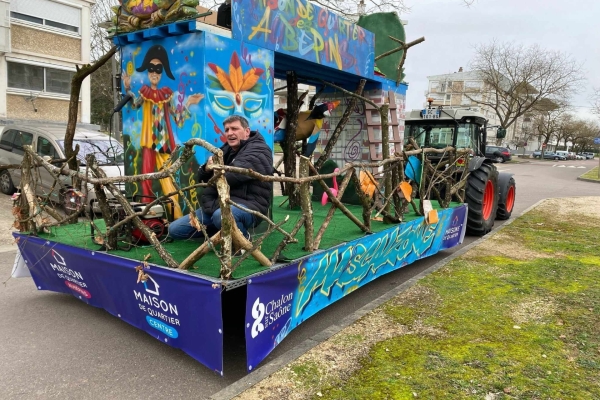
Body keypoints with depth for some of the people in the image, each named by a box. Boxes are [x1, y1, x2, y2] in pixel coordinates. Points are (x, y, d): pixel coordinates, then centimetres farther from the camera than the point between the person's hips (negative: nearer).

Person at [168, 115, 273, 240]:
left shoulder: (259, 150, -6)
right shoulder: (226, 150, 19)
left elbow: (235, 174, -25)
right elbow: (202, 178, 19)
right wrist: (208, 168, -7)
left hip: (247, 204, -8)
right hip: (217, 202, 9)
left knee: (221, 215, -43)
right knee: (175, 229, 5)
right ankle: (223, 230, 15)